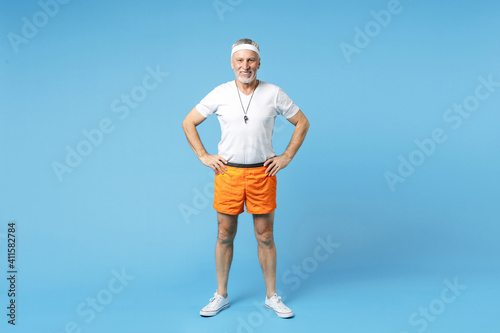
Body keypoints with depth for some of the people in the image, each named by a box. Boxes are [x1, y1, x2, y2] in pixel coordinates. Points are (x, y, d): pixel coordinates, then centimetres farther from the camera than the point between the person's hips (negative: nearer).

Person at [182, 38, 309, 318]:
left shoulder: (274, 94, -2)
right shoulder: (220, 94, 0)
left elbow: (302, 123, 9)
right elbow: (189, 123, 9)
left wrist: (286, 157, 2)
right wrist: (204, 156, 1)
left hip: (262, 173, 0)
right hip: (228, 172, 1)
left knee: (265, 237, 7)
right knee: (225, 236, 9)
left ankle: (272, 296, 22)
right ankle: (221, 295, 24)